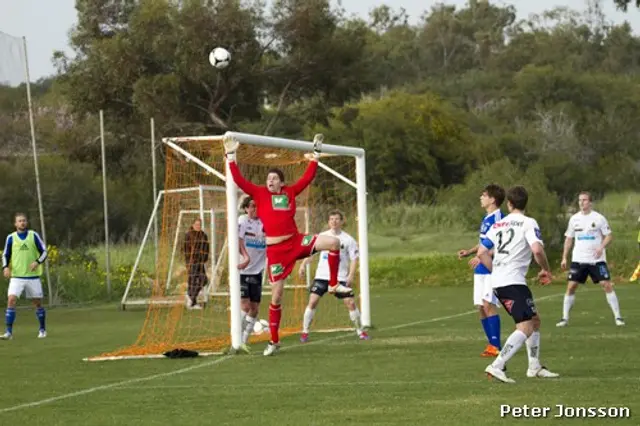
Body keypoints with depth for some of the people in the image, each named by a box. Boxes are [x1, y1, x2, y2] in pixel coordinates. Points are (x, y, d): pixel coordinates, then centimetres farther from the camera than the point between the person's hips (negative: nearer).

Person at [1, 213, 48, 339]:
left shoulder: (33, 235, 1)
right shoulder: (11, 238, 3)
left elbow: (44, 252, 3)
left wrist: (37, 262, -17)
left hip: (33, 276, 0)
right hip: (16, 276, 0)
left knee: (37, 303, 8)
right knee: (11, 300, -15)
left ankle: (42, 329, 26)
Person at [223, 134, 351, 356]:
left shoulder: (290, 192, 7)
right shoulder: (260, 194, 1)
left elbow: (308, 177, 14)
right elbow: (239, 180, -6)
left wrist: (316, 155, 15)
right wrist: (231, 157, -10)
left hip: (296, 241, 2)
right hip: (275, 249, -2)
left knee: (333, 242, -18)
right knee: (276, 296, 0)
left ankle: (334, 284, 2)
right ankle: (274, 341, 12)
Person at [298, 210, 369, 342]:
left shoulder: (348, 240, -2)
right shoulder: (322, 236, 4)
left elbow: (354, 259, -2)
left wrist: (351, 275, -14)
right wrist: (303, 264, -3)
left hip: (341, 277, -1)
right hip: (322, 276, 1)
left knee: (350, 303, -6)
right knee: (312, 301, -10)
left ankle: (360, 331, 11)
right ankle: (305, 332, -2)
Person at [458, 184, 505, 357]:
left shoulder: (497, 218, -14)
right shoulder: (486, 219, 15)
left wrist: (482, 257, -24)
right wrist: (470, 252, 12)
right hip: (481, 270, 10)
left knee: (488, 304, -15)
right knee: (481, 307, 7)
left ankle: (496, 345, -13)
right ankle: (492, 344, 13)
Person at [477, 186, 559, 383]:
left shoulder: (498, 224, 16)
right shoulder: (528, 223, -4)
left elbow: (482, 252, 14)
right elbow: (537, 250, -18)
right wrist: (546, 270, -1)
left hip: (497, 282, 8)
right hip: (513, 282, -8)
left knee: (534, 320, 20)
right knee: (525, 328, -11)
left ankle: (534, 367, 23)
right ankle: (497, 366, -24)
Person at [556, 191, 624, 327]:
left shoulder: (599, 218, -3)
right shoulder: (574, 219, 7)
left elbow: (608, 236, 0)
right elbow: (569, 239, 14)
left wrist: (601, 247, -19)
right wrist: (564, 258, 9)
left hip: (597, 259, -3)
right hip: (578, 259, 3)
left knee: (607, 285, -10)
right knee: (571, 286, -4)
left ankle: (617, 317, -2)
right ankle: (565, 318, 5)